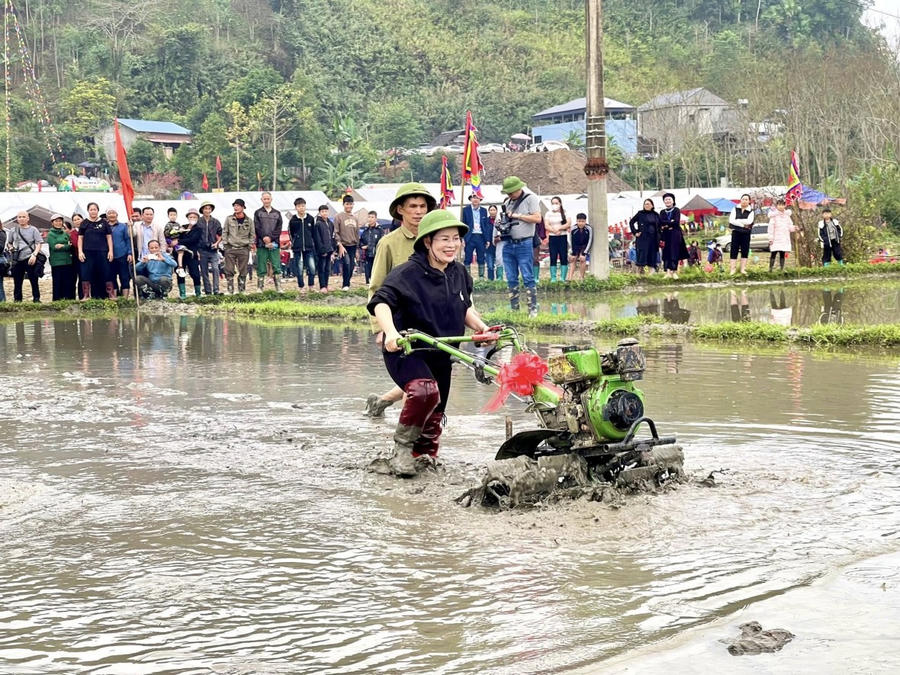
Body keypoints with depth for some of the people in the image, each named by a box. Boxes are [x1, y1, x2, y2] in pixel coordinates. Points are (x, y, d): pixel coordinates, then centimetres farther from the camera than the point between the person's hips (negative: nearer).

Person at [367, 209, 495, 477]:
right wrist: (391, 332, -47)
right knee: (425, 391, -33)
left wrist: (480, 327, 0)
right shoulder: (408, 273, -18)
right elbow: (381, 302, -29)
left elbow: (465, 309, 19)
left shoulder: (460, 273, 4)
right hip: (405, 351, -7)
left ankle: (421, 458, 33)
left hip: (440, 355, 7)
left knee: (434, 416, 12)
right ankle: (402, 447, -14)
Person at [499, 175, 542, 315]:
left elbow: (537, 218, -11)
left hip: (524, 244, -6)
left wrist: (517, 215, -9)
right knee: (511, 279, 7)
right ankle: (514, 309, 13)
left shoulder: (530, 199, -2)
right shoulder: (507, 202, 17)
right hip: (508, 245, 6)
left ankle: (533, 309, -6)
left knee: (528, 278, -7)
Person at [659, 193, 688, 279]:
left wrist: (666, 224, -7)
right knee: (666, 253, -3)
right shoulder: (662, 212, 14)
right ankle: (668, 272, -6)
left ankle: (674, 272, -10)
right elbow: (661, 222, -2)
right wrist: (671, 222, -13)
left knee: (674, 253, -7)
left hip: (675, 234, -3)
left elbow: (677, 222, -10)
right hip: (666, 235, 3)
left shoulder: (676, 210, 4)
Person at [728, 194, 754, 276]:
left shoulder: (751, 211, 3)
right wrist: (743, 225, -15)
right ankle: (732, 269, -1)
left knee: (745, 251, 2)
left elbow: (749, 221, -15)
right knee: (734, 251, -2)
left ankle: (743, 269, 9)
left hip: (746, 233, 1)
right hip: (736, 232, -1)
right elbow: (731, 220, -10)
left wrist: (737, 221, -13)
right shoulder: (735, 209, 4)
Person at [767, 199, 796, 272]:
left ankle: (782, 268, 7)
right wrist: (770, 238, -12)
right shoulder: (774, 215, -3)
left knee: (782, 254, 5)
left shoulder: (787, 215, 13)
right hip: (776, 238, -5)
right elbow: (771, 227, -6)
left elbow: (790, 226, 17)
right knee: (774, 253, -8)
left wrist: (793, 228, -7)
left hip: (784, 238, 5)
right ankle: (771, 267, -7)